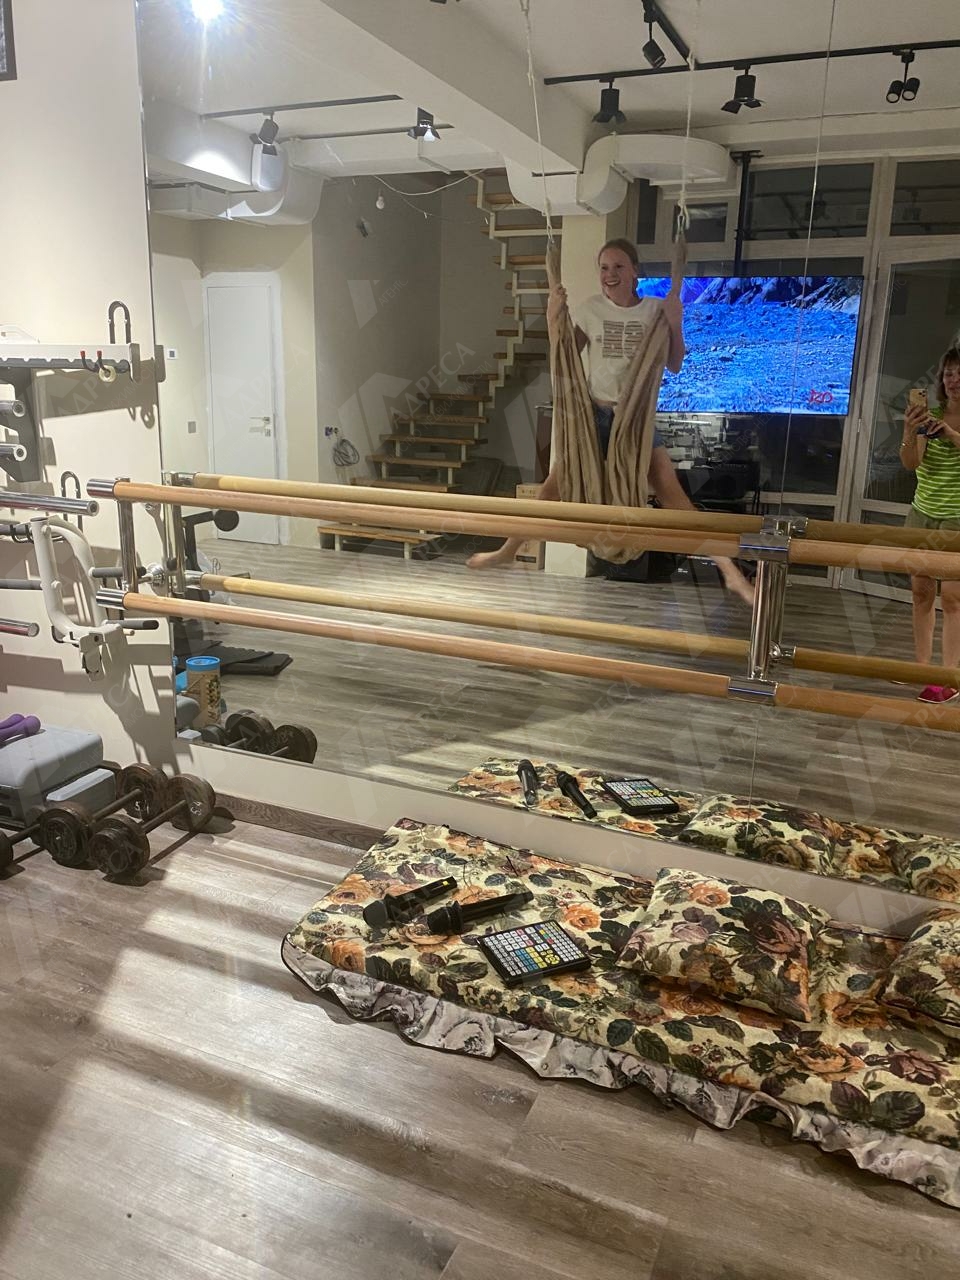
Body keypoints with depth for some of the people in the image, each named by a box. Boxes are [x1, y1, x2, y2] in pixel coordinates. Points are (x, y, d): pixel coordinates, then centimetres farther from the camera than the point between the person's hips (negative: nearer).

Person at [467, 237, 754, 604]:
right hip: (595, 413, 1)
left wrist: (675, 324, -15)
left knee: (671, 493, -10)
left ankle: (728, 569, -9)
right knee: (555, 484, 1)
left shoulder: (655, 309, -2)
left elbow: (674, 367, -1)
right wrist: (553, 319, -9)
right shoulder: (590, 309, -1)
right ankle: (507, 550, 16)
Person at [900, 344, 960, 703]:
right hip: (922, 514, 4)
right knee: (921, 591, 4)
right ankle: (922, 667, 12)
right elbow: (912, 463, -10)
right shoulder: (929, 415, 4)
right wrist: (910, 433, -28)